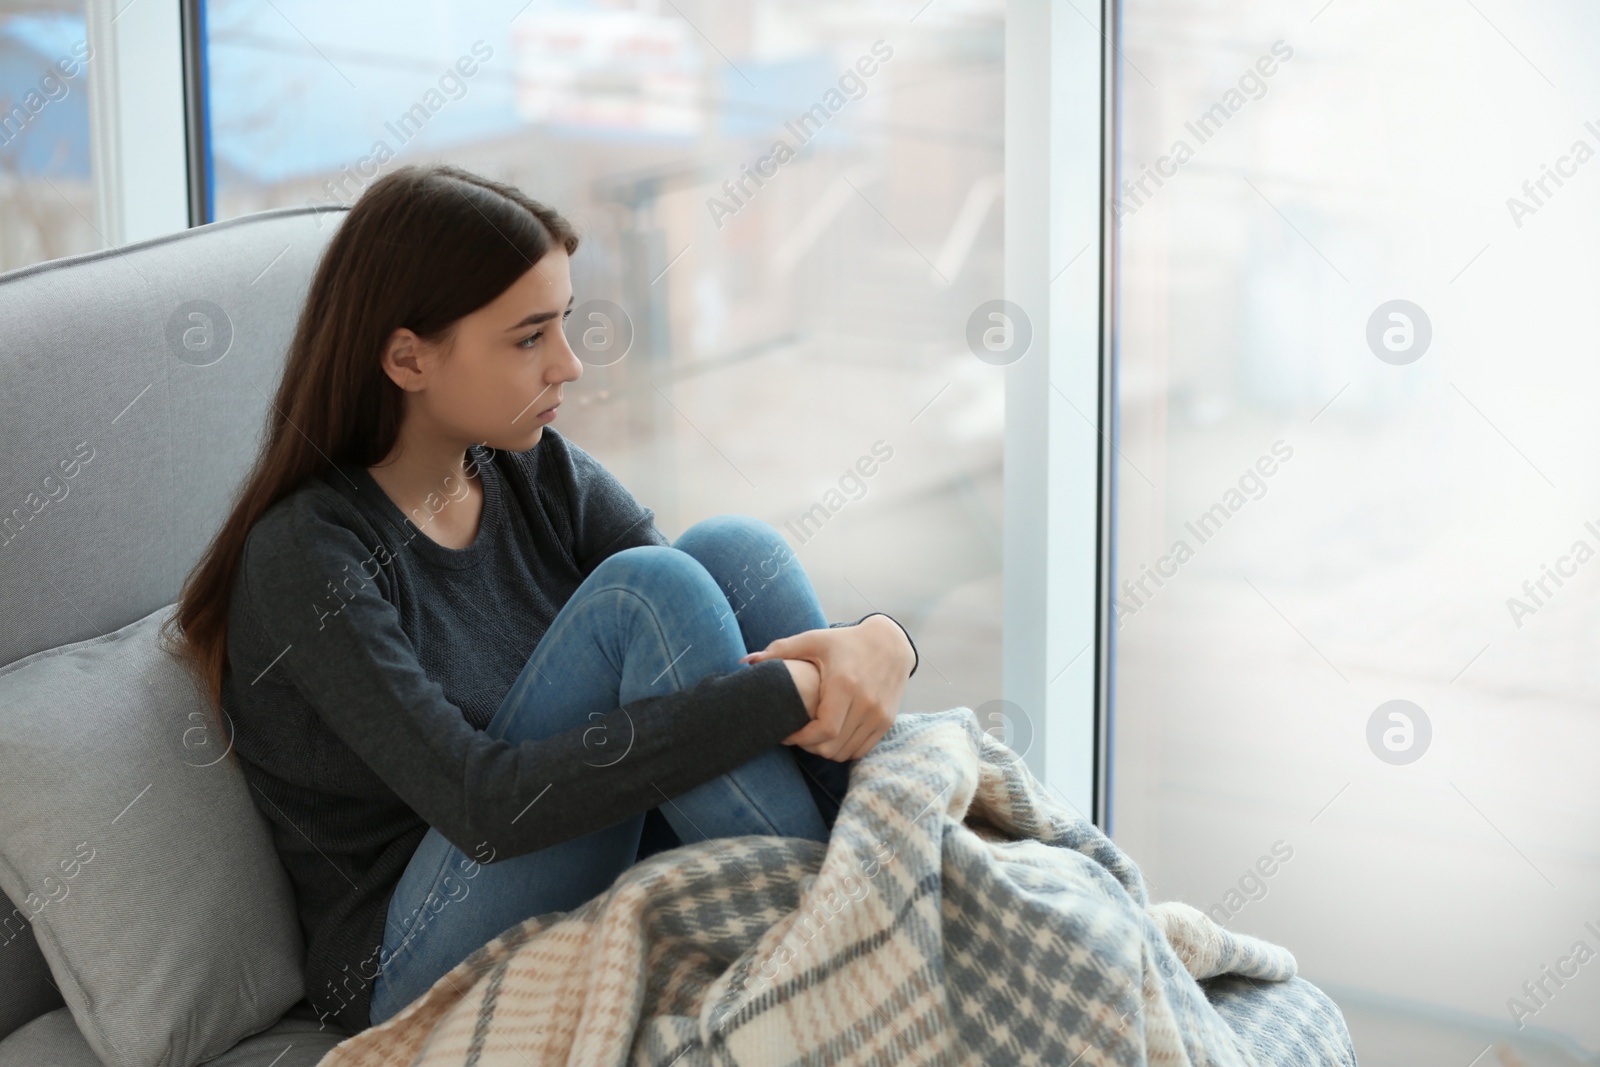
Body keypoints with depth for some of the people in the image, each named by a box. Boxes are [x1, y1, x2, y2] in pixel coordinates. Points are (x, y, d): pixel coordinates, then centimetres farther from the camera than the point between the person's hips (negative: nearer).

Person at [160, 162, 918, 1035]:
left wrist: (876, 644, -25)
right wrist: (785, 695, -31)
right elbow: (485, 806, -29)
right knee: (648, 594, -24)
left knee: (730, 549, -13)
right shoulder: (307, 559, -16)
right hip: (410, 979, -7)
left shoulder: (542, 475, 5)